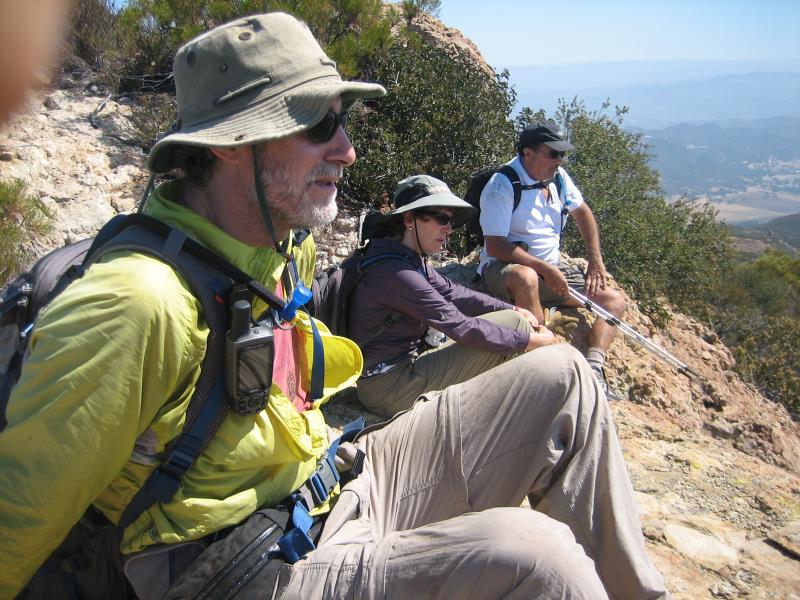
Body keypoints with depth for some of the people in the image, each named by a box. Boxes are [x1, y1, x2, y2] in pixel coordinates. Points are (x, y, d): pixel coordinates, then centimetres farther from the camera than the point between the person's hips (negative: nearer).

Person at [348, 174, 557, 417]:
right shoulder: (393, 272, -25)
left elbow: (452, 292, 11)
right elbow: (462, 328, -25)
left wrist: (513, 309, 4)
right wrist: (534, 340, -16)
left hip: (408, 360, 10)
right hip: (390, 389, -10)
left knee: (511, 318, 13)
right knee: (513, 324, -10)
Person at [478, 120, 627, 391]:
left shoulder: (557, 176, 6)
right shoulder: (502, 185, -16)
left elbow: (583, 214, 19)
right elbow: (495, 247, -22)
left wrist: (596, 261, 8)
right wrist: (545, 269, -25)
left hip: (551, 268, 8)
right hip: (504, 268, -7)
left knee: (614, 299, -4)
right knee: (525, 277, -43)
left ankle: (593, 368, -23)